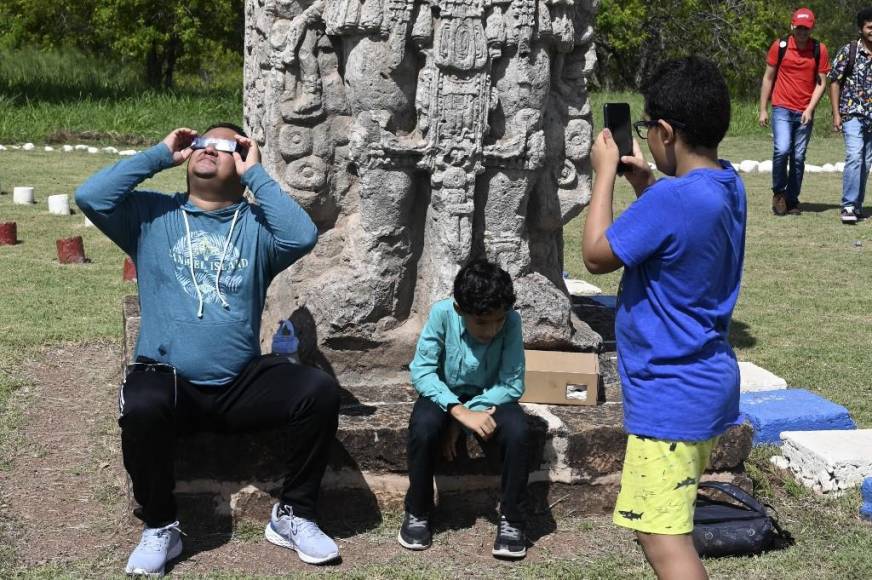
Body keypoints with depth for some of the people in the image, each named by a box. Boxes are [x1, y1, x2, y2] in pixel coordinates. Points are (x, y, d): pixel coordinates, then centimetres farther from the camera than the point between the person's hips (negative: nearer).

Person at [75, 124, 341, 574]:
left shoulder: (256, 224, 9)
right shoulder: (152, 214, 11)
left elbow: (302, 236, -13)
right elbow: (89, 197, -6)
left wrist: (255, 174, -4)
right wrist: (160, 155, 1)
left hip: (242, 383, 1)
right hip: (167, 379, -1)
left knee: (319, 390, -23)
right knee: (141, 408, -35)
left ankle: (293, 515, -4)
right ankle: (160, 528, -11)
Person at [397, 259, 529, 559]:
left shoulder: (511, 321, -23)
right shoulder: (442, 314, -25)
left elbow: (513, 385, -20)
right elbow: (421, 371, -23)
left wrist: (459, 421, -25)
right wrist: (460, 412, -36)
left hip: (489, 397, 0)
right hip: (445, 394, 0)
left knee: (517, 430, -30)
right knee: (423, 426, -32)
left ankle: (512, 520, -11)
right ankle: (417, 512, -9)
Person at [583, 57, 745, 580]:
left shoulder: (672, 199, -26)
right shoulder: (728, 184, 3)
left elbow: (597, 256, -13)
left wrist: (606, 173, -4)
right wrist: (645, 184, 9)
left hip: (671, 394, -10)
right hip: (709, 381, 10)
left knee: (663, 536, -7)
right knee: (668, 525, 24)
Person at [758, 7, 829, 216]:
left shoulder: (819, 50, 2)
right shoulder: (779, 46, 0)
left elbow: (821, 83, 4)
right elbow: (768, 78, 6)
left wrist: (810, 109, -9)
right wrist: (763, 110, 3)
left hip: (805, 113, 1)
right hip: (782, 109, -1)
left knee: (798, 157, 3)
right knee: (782, 150, -18)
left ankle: (792, 200, 14)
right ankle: (778, 192, 3)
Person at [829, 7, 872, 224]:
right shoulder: (848, 51, -2)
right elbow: (835, 82, 0)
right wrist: (836, 114, -5)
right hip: (853, 114, -4)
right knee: (855, 156, -18)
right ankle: (848, 206, -16)